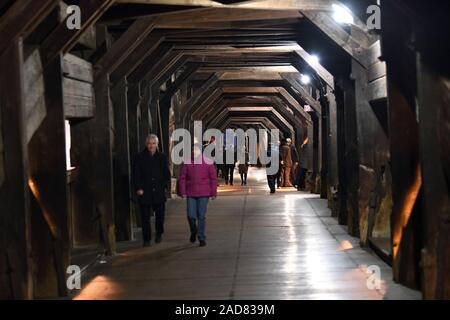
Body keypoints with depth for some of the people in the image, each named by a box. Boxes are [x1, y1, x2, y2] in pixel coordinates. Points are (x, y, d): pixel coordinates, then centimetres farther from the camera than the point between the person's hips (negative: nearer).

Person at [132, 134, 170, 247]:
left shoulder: (162, 157, 8)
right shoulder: (140, 157, 2)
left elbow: (167, 174, 12)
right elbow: (136, 174, 0)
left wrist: (164, 186, 1)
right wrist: (138, 188, -8)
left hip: (159, 192, 2)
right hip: (144, 192, -2)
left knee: (160, 215, 8)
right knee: (145, 217, 0)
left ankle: (159, 234, 31)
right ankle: (146, 239, 6)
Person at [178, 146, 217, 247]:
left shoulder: (208, 163, -1)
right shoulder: (187, 163, 2)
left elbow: (213, 178, 2)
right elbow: (182, 178, 5)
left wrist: (213, 193, 0)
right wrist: (183, 192, -1)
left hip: (204, 194, -1)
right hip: (190, 194, 1)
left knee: (201, 216, -1)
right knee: (191, 216, 0)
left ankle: (201, 238, 8)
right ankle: (193, 232, 29)